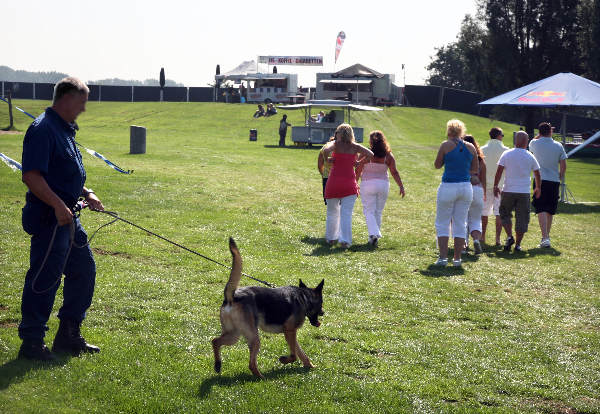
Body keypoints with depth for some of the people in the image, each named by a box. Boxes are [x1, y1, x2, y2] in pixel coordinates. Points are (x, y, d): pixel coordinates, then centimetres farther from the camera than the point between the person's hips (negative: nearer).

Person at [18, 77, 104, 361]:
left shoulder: (64, 129, 16)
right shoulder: (43, 129, -16)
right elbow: (31, 176, -24)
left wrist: (86, 193, 14)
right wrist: (58, 205, -27)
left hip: (66, 216, 11)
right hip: (49, 217, -11)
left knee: (84, 269, 15)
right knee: (45, 278, -6)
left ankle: (68, 336, 25)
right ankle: (31, 342, 4)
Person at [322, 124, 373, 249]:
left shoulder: (335, 144, -2)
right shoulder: (355, 147, 3)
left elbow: (326, 150, -23)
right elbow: (371, 155, -2)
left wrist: (327, 159, -4)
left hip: (334, 182, 0)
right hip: (349, 182, 0)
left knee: (332, 212, 15)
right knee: (346, 213, -2)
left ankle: (331, 238, 25)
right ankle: (345, 240, -12)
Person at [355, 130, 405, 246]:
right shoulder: (388, 155, -2)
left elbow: (358, 171, -3)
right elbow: (394, 172, -2)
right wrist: (401, 186, 4)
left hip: (368, 184, -3)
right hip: (383, 184, 3)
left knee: (369, 211, 2)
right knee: (378, 212, 14)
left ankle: (374, 233, -18)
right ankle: (375, 237, 18)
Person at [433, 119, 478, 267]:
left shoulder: (446, 145, -6)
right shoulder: (470, 147, 4)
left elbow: (437, 165, 3)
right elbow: (475, 169, 12)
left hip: (448, 187, -3)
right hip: (466, 187, 4)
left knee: (442, 223, 6)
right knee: (460, 224, 10)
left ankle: (443, 257, -1)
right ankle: (457, 258, 9)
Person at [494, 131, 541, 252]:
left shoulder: (506, 154, -1)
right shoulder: (530, 157, 3)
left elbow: (499, 171, -5)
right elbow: (537, 174, 11)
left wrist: (495, 186, 3)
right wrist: (538, 188, 24)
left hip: (508, 191, 0)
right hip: (524, 192, 0)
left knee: (505, 214, 15)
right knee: (522, 218, 6)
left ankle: (509, 237, -3)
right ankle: (518, 244, 5)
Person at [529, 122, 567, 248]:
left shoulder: (534, 144, -3)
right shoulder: (558, 146, 1)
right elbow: (563, 166, 2)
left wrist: (540, 135, 25)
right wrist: (560, 178, 17)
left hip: (540, 180, -3)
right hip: (554, 181, 3)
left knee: (541, 210, -8)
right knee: (550, 211, 14)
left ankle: (545, 237, -22)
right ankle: (547, 236, 24)